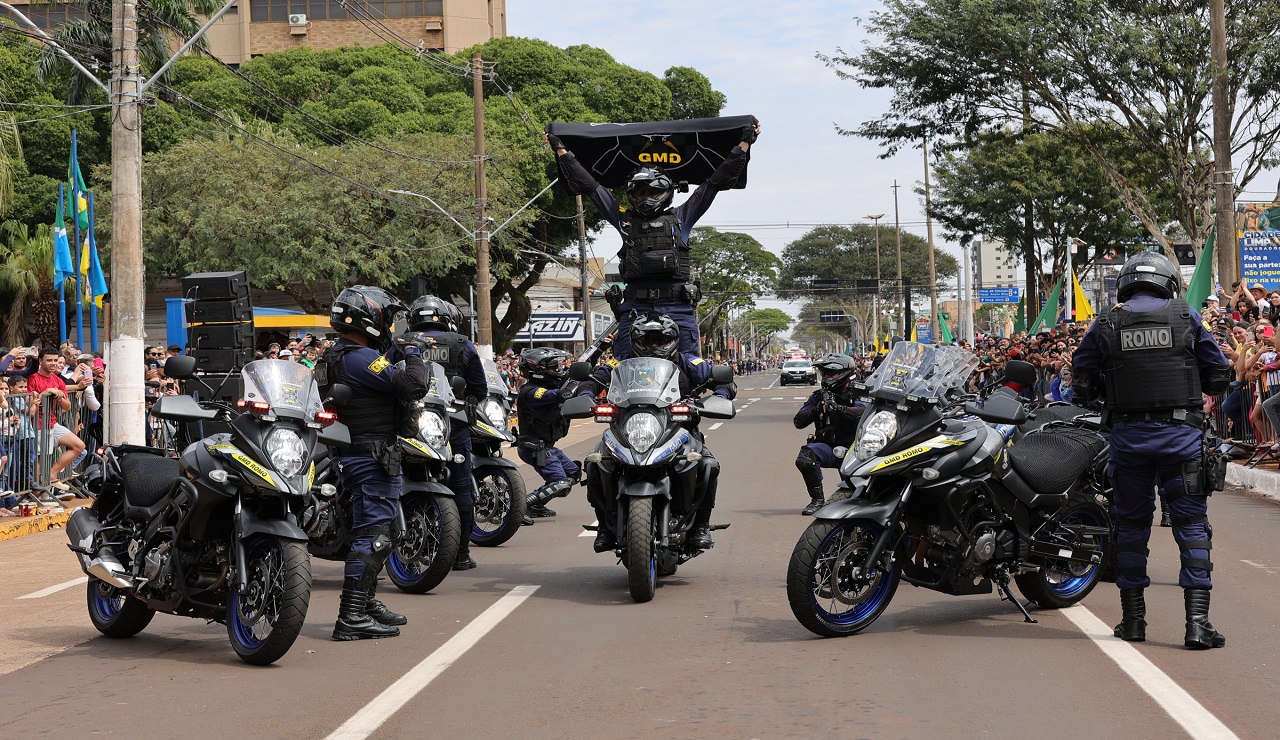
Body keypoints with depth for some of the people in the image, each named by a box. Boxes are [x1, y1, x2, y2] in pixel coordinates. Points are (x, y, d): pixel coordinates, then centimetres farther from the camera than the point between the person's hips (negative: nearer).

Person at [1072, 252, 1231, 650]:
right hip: (1180, 432, -1)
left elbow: (1084, 384, 5)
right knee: (1191, 523, 2)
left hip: (1128, 434, 1)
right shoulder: (1186, 317, 2)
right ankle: (1197, 621, -7)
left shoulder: (1105, 325, 3)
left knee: (1131, 524, 12)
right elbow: (1218, 376, 7)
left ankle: (1133, 618, 17)